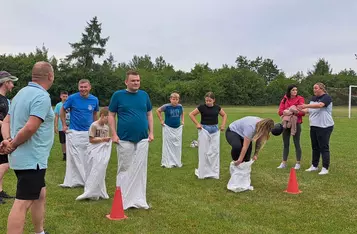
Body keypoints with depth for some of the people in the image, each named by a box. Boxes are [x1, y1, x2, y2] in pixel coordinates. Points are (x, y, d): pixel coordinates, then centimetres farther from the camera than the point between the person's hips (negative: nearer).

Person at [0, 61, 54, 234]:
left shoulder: (22, 93, 13)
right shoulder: (42, 97, -17)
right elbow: (30, 128, -26)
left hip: (22, 157, 10)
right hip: (32, 159, -10)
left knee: (40, 195, 21)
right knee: (22, 203, -7)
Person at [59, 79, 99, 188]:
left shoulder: (94, 100, 1)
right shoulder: (72, 98, -7)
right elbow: (62, 110, 5)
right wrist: (64, 125, 0)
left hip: (88, 133, 2)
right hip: (73, 132, -2)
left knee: (87, 158, 9)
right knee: (73, 157, 2)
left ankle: (87, 180, 21)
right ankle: (71, 181, 12)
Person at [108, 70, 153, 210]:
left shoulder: (144, 95, 7)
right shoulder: (118, 95, -2)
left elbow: (149, 114, 14)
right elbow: (111, 115, 1)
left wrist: (151, 132, 6)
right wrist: (114, 134, -7)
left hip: (142, 139, 3)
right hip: (124, 139, -3)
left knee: (140, 170, 8)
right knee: (124, 169, 6)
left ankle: (139, 199, 18)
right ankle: (123, 200, 17)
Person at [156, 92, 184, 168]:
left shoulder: (180, 106, -1)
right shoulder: (166, 106, -13)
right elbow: (158, 110, -1)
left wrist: (182, 121, 9)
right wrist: (161, 121, -4)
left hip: (178, 128, 4)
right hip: (168, 128, -4)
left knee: (177, 146, 10)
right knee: (168, 146, 1)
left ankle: (177, 162, 21)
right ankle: (168, 163, 8)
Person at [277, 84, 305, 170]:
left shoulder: (300, 99, -2)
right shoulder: (284, 99, 7)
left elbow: (302, 112, -8)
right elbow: (280, 111, 0)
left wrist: (295, 111, -24)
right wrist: (285, 112, -19)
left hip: (296, 124, -3)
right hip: (286, 123, 3)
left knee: (297, 143, 2)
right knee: (286, 144, 9)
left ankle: (298, 163, 11)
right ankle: (283, 163, 17)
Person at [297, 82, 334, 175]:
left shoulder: (327, 97, -11)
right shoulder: (313, 98, 13)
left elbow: (320, 105, -30)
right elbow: (309, 110, 14)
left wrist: (306, 106, -37)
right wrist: (301, 110, -6)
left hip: (324, 127, -8)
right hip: (313, 126, 8)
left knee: (324, 148, -4)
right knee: (315, 147, 14)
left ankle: (325, 168, 2)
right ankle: (314, 166, 25)